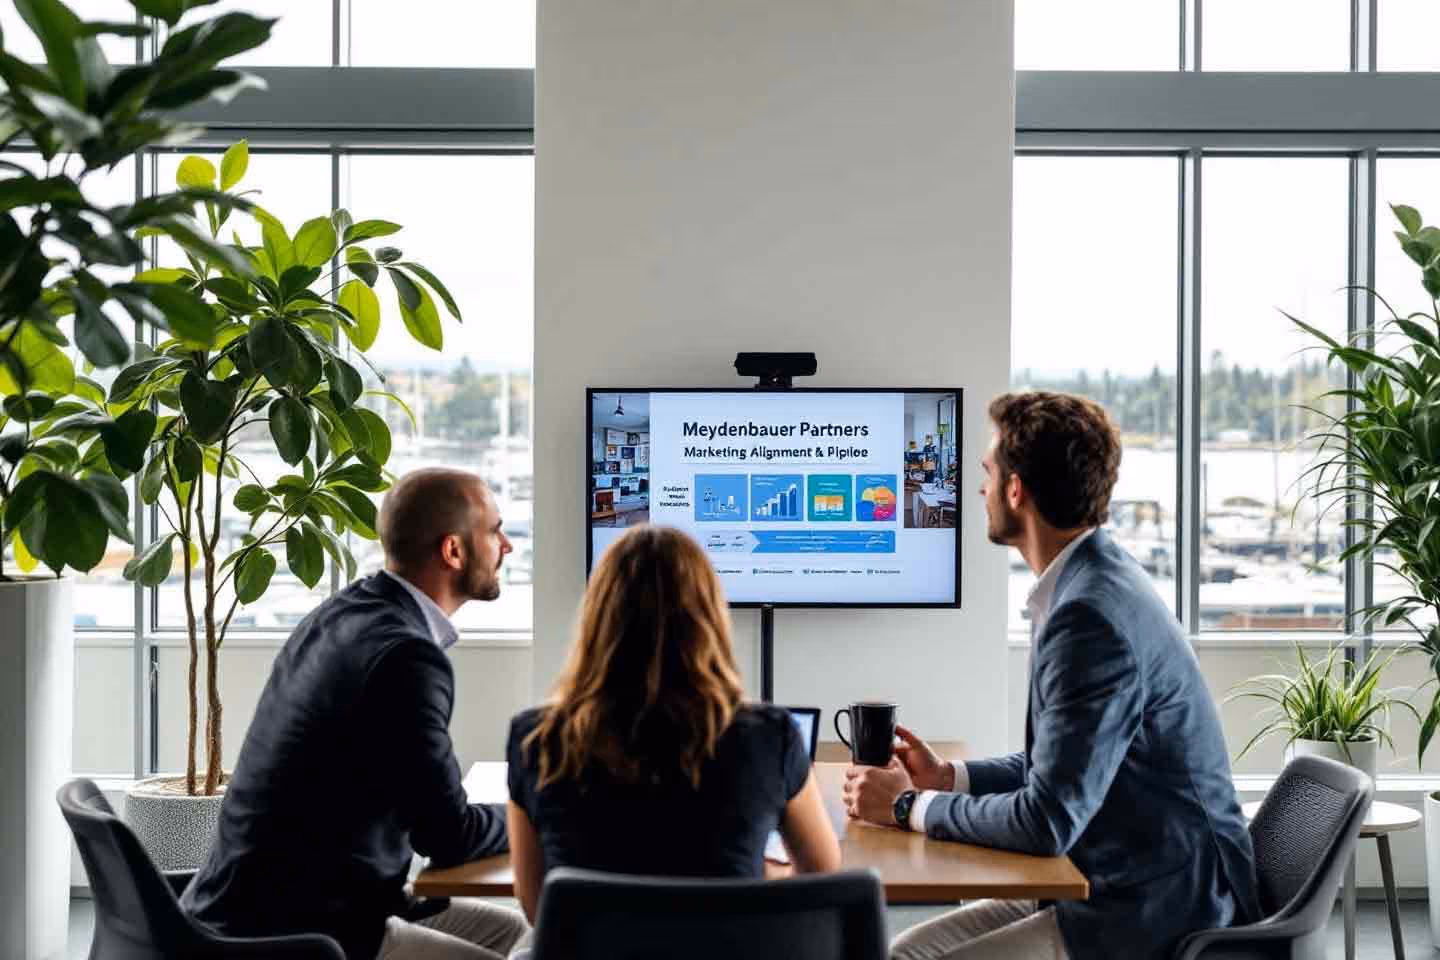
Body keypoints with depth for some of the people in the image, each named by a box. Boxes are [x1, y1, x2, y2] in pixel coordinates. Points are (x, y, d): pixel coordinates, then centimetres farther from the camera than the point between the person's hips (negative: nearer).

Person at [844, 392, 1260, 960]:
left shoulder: (1093, 615, -24)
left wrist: (912, 806, -12)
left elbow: (1049, 820, -25)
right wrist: (947, 778, 9)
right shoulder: (1091, 585, 8)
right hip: (1113, 885, 9)